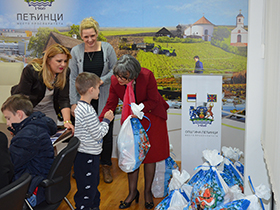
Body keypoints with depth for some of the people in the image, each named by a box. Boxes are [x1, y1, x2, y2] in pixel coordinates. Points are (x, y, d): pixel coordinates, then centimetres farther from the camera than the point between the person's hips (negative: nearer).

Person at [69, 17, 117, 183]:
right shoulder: (76, 51, 0)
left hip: (105, 99, 0)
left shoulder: (107, 48, -2)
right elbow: (73, 78, 2)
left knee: (106, 132, 5)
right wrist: (73, 102, -1)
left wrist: (100, 81, -14)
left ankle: (106, 166, 22)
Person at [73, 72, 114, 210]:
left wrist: (103, 121, 9)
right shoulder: (88, 111, -27)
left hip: (89, 155, 11)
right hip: (87, 157, -11)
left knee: (93, 185, 25)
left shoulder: (80, 106, 6)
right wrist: (106, 120, -9)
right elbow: (98, 134, -20)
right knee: (86, 190, 3)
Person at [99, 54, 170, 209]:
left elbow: (153, 101, -18)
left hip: (151, 115, -2)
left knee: (150, 153, 5)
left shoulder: (147, 76, -29)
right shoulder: (115, 81, -20)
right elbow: (110, 105, -11)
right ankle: (132, 192, 24)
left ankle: (148, 191, 25)